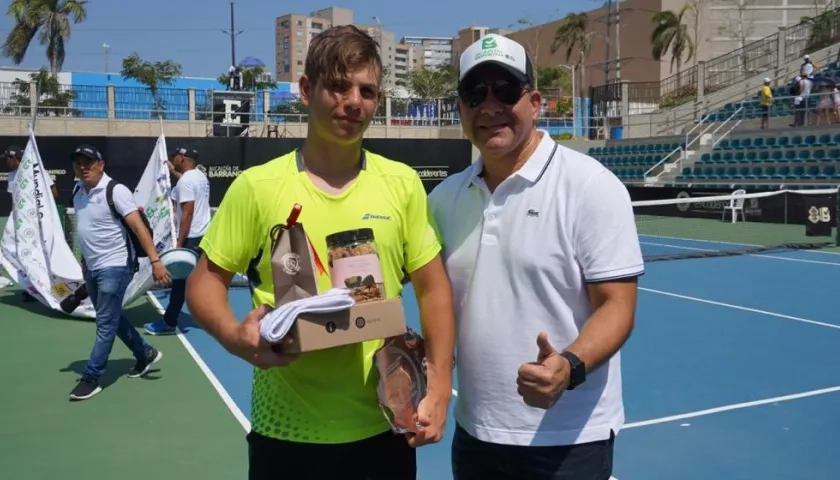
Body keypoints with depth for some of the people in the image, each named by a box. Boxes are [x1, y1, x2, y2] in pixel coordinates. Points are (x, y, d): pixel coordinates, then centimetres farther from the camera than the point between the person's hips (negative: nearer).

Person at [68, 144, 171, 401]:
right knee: (112, 320, 18)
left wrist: (155, 261, -28)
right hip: (92, 268, 8)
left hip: (114, 267, -8)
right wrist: (85, 260, 19)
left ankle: (91, 378, 6)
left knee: (105, 324, -2)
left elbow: (139, 227, -21)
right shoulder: (78, 191, 7)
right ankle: (146, 354, 33)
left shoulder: (116, 191, -16)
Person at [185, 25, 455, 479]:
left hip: (384, 425, 2)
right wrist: (234, 336, -19)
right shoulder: (257, 186, -5)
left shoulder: (403, 182, 0)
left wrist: (439, 388, -4)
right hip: (286, 430, -1)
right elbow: (205, 280, 1)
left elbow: (432, 287, 4)